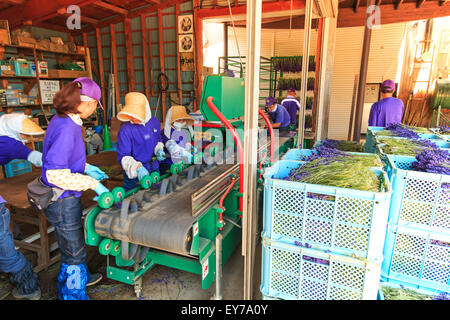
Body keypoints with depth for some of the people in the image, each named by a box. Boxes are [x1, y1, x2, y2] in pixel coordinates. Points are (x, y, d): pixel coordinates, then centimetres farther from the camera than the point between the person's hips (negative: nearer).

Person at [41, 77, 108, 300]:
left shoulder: (61, 119, 2)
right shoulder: (66, 128, -27)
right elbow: (56, 174, -28)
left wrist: (86, 167, 10)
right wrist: (94, 184, -23)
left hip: (66, 198, 10)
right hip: (63, 202, -10)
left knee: (75, 242, 29)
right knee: (73, 251, 10)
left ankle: (79, 277, 52)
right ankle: (73, 294, 32)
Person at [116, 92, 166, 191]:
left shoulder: (154, 122, -2)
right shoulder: (125, 129, -19)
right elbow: (123, 157, -19)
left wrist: (158, 150, -6)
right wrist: (138, 167, -35)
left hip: (155, 169, 5)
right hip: (135, 176, -5)